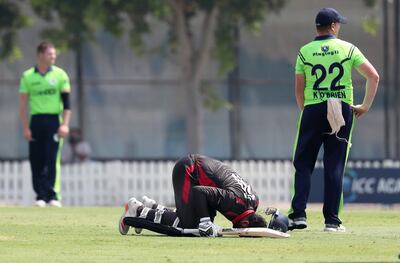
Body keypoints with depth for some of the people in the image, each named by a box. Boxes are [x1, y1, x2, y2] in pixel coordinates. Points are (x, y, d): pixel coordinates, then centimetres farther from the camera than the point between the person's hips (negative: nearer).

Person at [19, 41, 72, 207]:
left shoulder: (60, 75, 4)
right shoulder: (28, 76, 5)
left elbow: (66, 102, 2)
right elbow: (23, 104, 5)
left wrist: (65, 124, -7)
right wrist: (25, 128, -2)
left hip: (54, 120, -1)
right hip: (36, 120, 1)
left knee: (53, 159, -9)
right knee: (36, 161, 0)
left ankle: (53, 196, -10)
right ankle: (40, 195, 7)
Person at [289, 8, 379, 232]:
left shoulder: (305, 52, 4)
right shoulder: (348, 49, 3)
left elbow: (299, 89, 3)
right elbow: (374, 76, -2)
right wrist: (365, 106, 4)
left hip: (312, 110, 0)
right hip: (343, 111, 0)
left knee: (303, 164, 7)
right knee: (335, 167, 3)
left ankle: (299, 214, -5)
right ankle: (332, 220, 1)